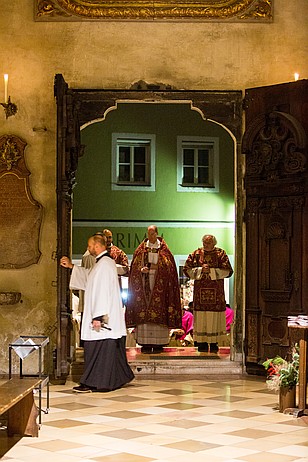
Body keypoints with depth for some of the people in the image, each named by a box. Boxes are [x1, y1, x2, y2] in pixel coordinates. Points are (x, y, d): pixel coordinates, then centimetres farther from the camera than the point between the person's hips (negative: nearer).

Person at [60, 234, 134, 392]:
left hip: (104, 315, -10)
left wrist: (97, 316, -25)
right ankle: (117, 378, 22)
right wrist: (71, 266, 30)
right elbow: (89, 276, 33)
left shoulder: (104, 264, -18)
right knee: (111, 349, 15)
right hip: (110, 317, 10)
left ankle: (93, 383, 1)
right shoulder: (106, 262, 15)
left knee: (97, 349, -4)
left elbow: (102, 292, -24)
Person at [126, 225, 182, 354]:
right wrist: (142, 269, -11)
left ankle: (158, 343, -2)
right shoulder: (141, 250, 12)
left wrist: (156, 267, -13)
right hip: (144, 284, 2)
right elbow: (135, 267, 9)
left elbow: (168, 267, 1)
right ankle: (145, 343, -2)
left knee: (159, 313, -5)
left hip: (159, 284, -2)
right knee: (143, 313, -4)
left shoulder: (163, 250, 7)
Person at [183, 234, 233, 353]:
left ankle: (214, 343, 5)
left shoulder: (221, 254, 3)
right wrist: (201, 270, -11)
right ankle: (202, 343, 5)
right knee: (201, 317, -1)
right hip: (200, 290, 1)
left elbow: (228, 271, -3)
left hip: (216, 291, -1)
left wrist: (211, 271, -12)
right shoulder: (196, 254, 6)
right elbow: (187, 269, 4)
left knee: (215, 317, -1)